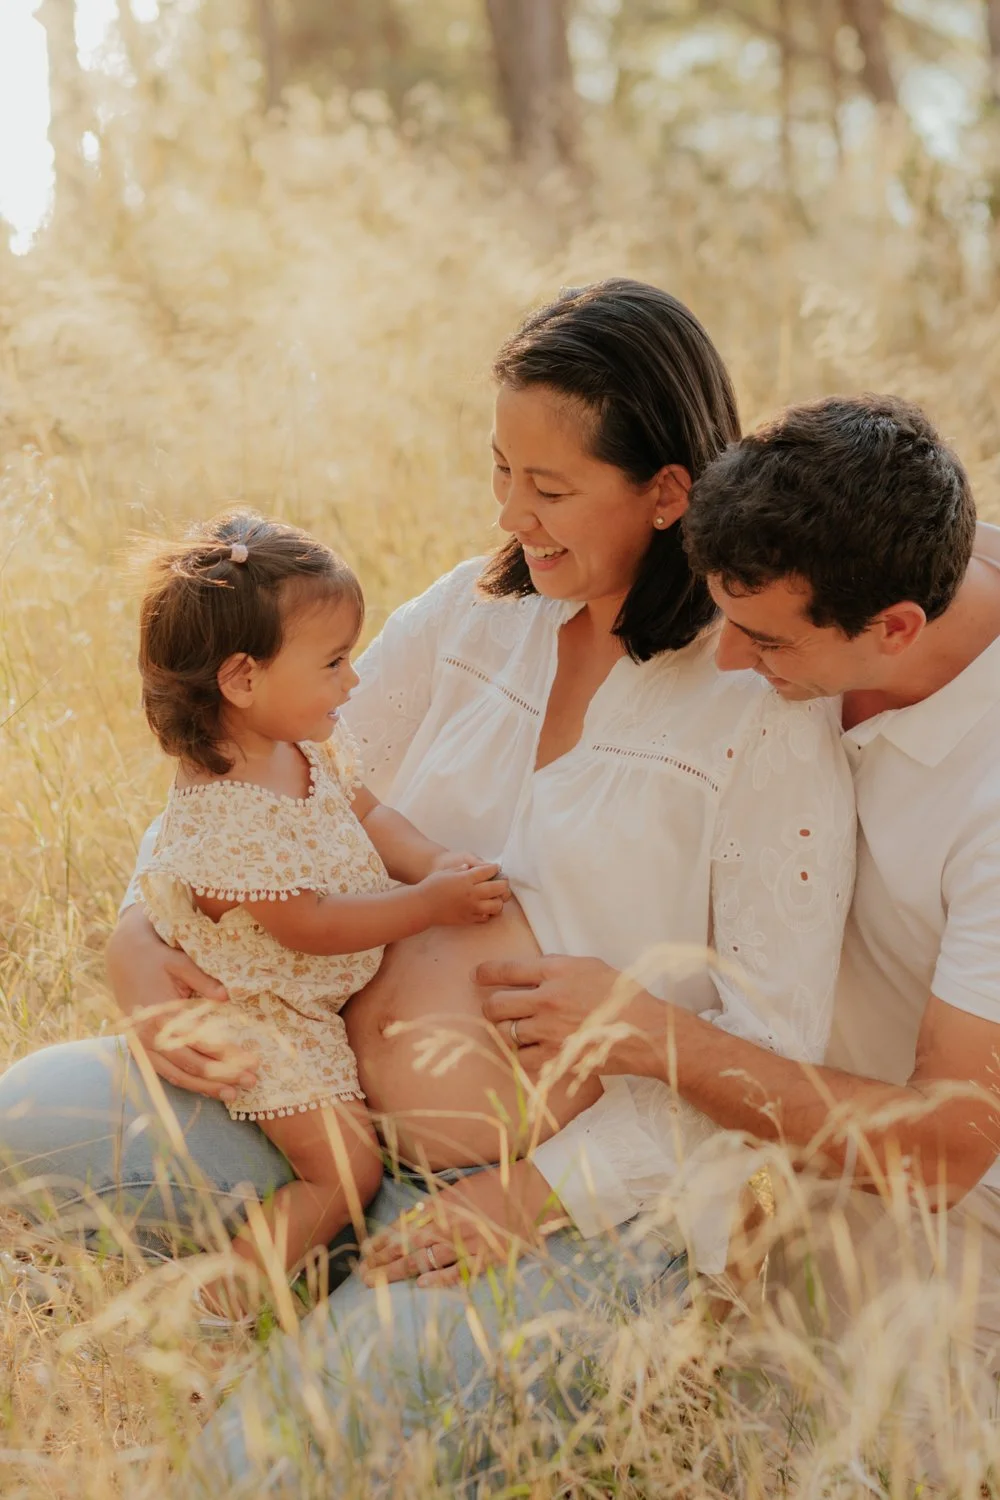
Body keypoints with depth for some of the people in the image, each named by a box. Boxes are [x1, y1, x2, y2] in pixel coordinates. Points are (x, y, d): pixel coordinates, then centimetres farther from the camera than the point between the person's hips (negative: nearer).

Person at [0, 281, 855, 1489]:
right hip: (341, 1111, 6)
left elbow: (774, 1039, -14)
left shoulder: (762, 706, -14)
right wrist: (139, 936, -6)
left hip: (598, 1191, -6)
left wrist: (537, 1192, -19)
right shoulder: (471, 614, 3)